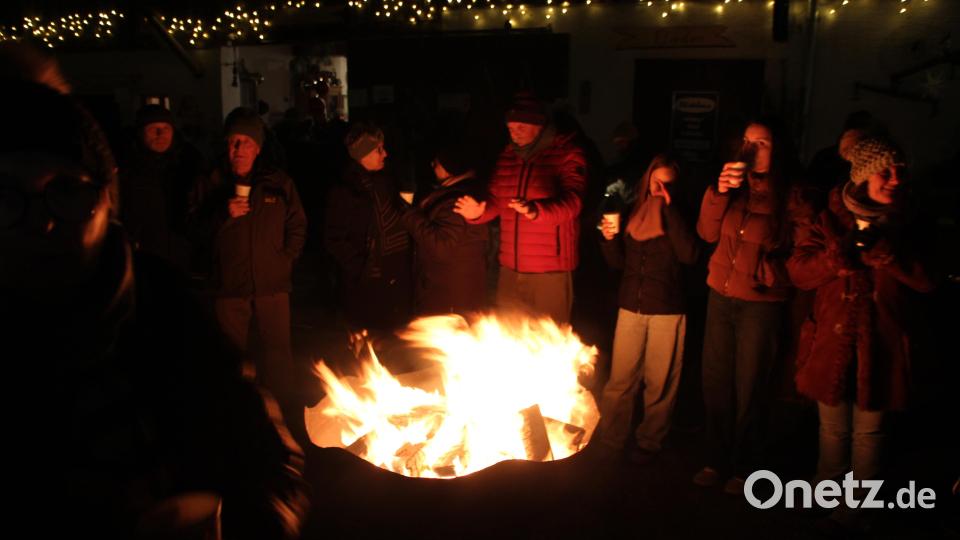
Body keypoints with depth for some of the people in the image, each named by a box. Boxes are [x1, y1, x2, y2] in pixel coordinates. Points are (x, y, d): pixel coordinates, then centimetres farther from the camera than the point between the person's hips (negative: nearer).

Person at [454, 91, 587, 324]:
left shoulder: (567, 154, -6)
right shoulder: (507, 156, 12)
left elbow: (572, 201, -19)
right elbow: (496, 201, 15)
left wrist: (536, 211, -38)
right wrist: (479, 212, -9)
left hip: (551, 269, -5)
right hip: (510, 268, 5)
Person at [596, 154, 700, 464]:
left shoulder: (680, 216, -1)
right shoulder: (633, 212, 8)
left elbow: (689, 254, -18)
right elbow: (618, 261, 13)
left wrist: (669, 209, -16)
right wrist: (609, 238, -8)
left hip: (667, 311, -2)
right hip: (631, 307, 3)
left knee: (660, 383, 5)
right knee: (620, 380, 3)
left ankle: (650, 443, 20)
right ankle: (609, 437, 16)